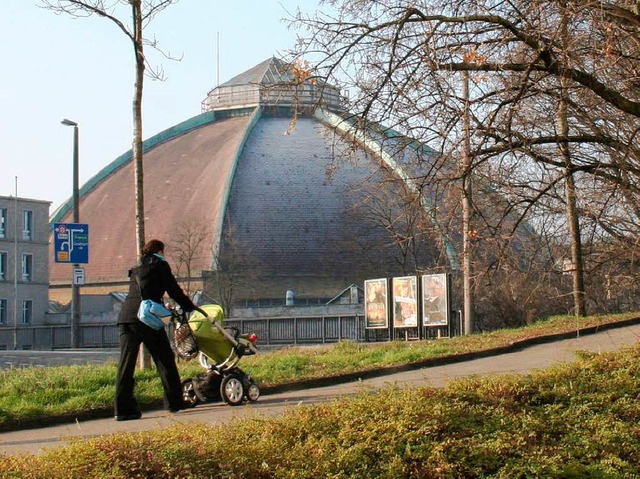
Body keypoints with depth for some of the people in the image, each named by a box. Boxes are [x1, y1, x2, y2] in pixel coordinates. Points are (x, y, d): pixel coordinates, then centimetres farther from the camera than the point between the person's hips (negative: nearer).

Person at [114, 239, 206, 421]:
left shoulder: (136, 270, 29)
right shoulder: (159, 264, 9)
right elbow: (174, 289, 8)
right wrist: (190, 306, 22)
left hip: (126, 317, 6)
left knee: (126, 363, 0)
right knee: (165, 360, 5)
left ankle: (123, 409, -6)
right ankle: (174, 402, 9)